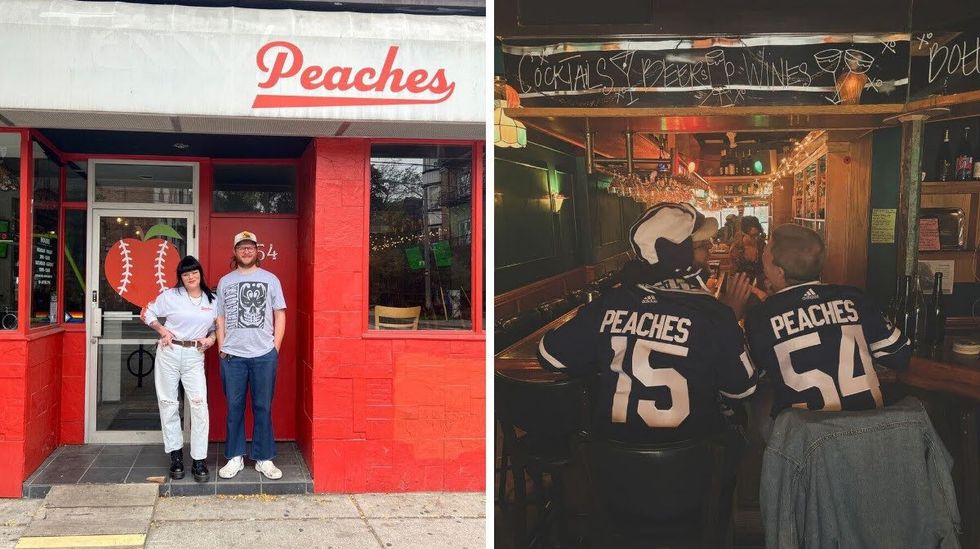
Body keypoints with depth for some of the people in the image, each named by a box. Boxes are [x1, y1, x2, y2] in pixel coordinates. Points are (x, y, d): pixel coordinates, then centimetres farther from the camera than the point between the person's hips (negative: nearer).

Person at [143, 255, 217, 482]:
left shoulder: (211, 300, 8)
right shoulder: (171, 296, 1)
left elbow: (216, 326, 21)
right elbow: (147, 313, 9)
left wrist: (211, 338, 0)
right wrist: (162, 330, -4)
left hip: (194, 356, 1)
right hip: (169, 353, 0)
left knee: (199, 404, -12)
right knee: (168, 404, 4)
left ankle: (199, 461, -6)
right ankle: (176, 456, 17)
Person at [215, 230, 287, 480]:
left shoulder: (270, 279, 5)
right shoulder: (225, 282, 9)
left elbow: (280, 315, 6)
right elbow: (220, 318, 11)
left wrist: (275, 347, 0)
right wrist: (221, 348, 2)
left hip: (264, 355, -1)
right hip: (232, 355, 1)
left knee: (263, 408, 3)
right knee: (234, 407, 6)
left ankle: (264, 458, 10)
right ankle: (235, 457, 15)